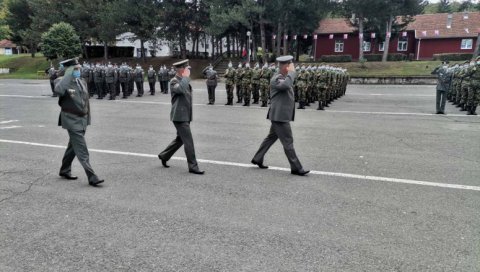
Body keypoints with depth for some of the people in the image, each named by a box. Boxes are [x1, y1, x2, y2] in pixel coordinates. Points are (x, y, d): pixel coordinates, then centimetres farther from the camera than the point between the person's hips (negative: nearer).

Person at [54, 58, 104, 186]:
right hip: (72, 120, -7)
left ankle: (65, 171, 36)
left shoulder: (82, 82, 12)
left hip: (82, 119, 7)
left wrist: (88, 117, 14)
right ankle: (92, 177, -10)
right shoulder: (62, 81, -9)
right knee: (82, 149, -10)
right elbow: (58, 90, -34)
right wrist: (68, 75, -25)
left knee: (73, 146, 19)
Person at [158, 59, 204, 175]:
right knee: (188, 141, -9)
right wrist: (186, 77, -22)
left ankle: (164, 156, 33)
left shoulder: (184, 80, 16)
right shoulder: (174, 81, -13)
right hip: (179, 116, -10)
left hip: (185, 116, 10)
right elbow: (181, 89, -35)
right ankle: (193, 166, -2)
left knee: (180, 139, 18)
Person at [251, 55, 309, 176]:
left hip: (282, 116, 10)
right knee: (288, 142, -5)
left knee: (271, 138, 17)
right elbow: (286, 85, -36)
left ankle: (257, 159, 28)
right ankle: (296, 168, 2)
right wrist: (292, 72, -25)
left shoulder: (285, 78, 16)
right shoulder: (276, 79, -16)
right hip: (279, 116, -10)